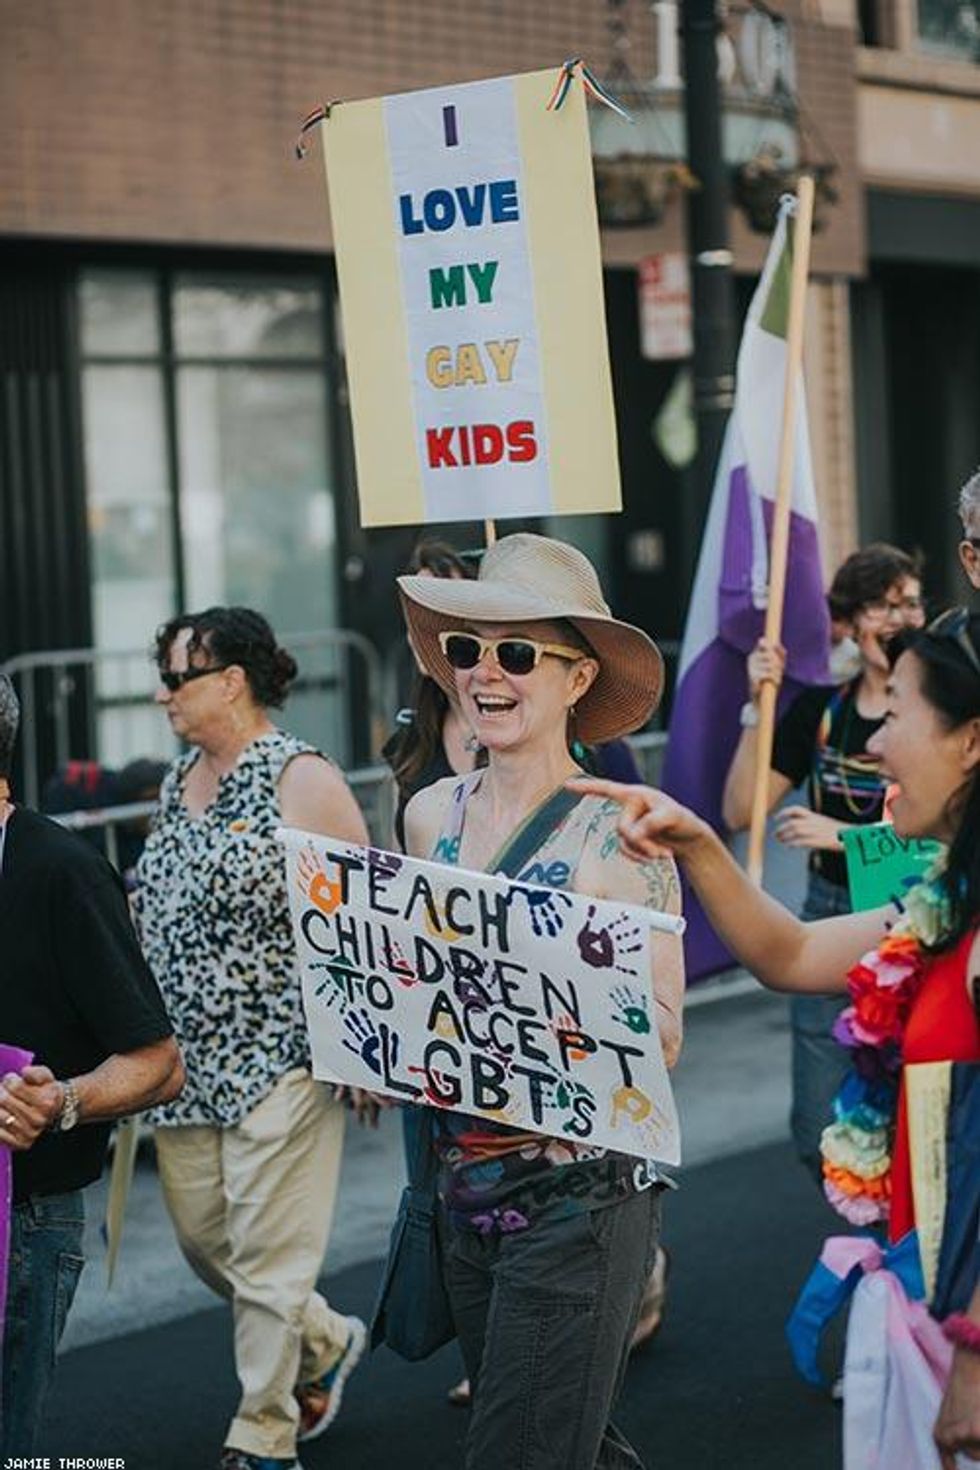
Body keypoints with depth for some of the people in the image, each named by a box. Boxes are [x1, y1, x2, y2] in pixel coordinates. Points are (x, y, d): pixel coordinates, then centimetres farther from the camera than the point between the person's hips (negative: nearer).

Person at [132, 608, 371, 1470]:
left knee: (267, 1258, -3)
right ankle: (326, 1344, 37)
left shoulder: (302, 780, -11)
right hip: (188, 1065, 8)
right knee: (202, 1237, 13)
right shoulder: (178, 783, 13)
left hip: (280, 1059, -8)